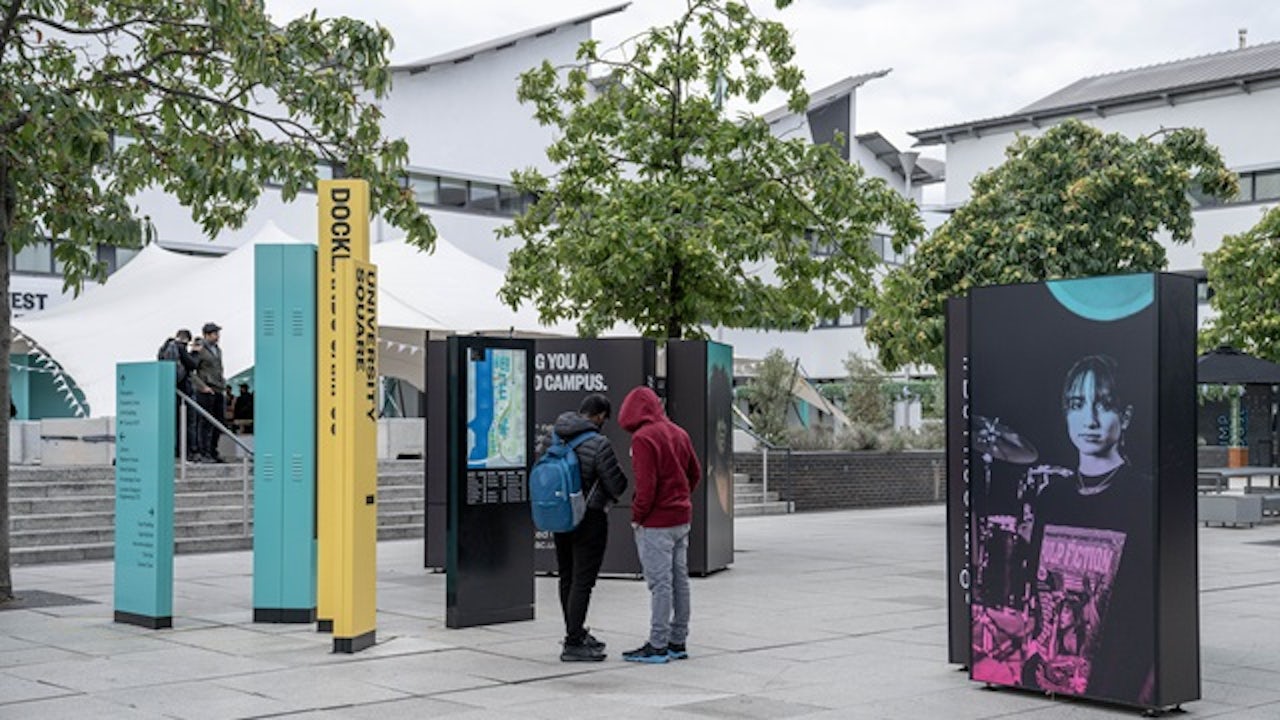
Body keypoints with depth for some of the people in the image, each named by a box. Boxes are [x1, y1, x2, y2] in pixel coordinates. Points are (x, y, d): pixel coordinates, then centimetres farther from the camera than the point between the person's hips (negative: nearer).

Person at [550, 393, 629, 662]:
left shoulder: (556, 438, 2)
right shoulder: (599, 445, -20)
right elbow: (617, 486, -14)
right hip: (589, 519, -7)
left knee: (567, 578, 17)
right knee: (582, 581, -3)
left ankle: (576, 633, 30)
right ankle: (573, 645, -1)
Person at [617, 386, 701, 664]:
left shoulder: (643, 438, -16)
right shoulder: (679, 433, 10)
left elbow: (646, 484, -21)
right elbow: (695, 473, 16)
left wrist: (637, 516, -10)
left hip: (656, 523, -8)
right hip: (682, 518, 8)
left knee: (660, 583, -5)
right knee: (680, 580, 12)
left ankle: (657, 646, -1)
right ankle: (678, 642, 19)